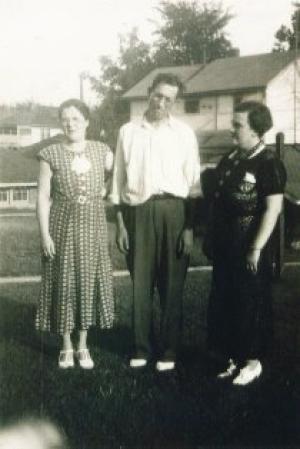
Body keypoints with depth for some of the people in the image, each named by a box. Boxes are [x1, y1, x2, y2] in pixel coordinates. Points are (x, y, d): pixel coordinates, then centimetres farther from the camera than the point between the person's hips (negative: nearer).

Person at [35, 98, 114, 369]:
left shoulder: (102, 151, 3)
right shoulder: (51, 155, -4)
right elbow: (43, 197, -5)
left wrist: (105, 192, 1)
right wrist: (45, 234, -9)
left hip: (93, 225, 2)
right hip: (63, 225, -2)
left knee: (89, 280, 6)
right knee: (64, 282, 4)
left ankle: (83, 347, 20)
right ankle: (67, 347, 18)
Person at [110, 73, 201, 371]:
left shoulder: (184, 133, 3)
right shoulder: (128, 131, 8)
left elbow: (193, 182, 2)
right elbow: (118, 179, 9)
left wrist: (189, 226, -4)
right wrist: (120, 223, 4)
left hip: (172, 210, -1)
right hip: (137, 211, 1)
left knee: (172, 284, 4)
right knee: (140, 283, 6)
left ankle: (169, 350, 16)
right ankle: (142, 347, 18)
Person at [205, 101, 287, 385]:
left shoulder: (268, 163, -12)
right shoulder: (229, 161, 10)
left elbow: (273, 208, -16)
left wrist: (257, 248, -18)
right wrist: (211, 239, 14)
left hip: (249, 249, -7)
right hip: (225, 247, 7)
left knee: (251, 306, 4)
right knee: (223, 304, 12)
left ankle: (252, 361, 18)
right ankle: (233, 357, 25)